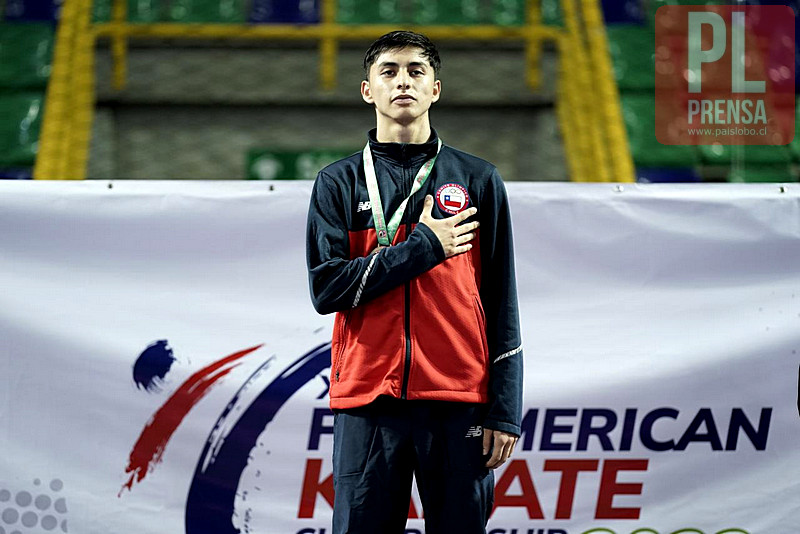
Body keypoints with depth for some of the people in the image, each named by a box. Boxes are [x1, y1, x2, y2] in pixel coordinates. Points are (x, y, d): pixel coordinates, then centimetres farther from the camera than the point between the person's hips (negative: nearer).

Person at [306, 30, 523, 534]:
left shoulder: (478, 180, 8)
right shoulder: (340, 183, 8)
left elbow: (501, 303, 6)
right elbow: (327, 286, -5)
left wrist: (505, 411, 0)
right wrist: (422, 247, -8)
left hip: (458, 402, 0)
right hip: (367, 400, 0)